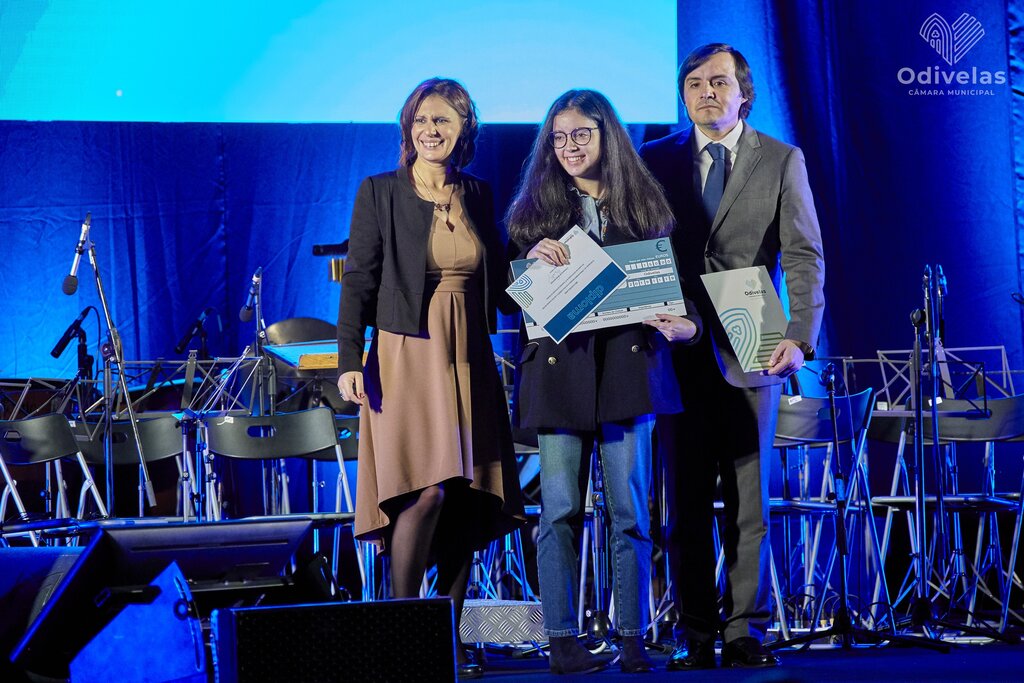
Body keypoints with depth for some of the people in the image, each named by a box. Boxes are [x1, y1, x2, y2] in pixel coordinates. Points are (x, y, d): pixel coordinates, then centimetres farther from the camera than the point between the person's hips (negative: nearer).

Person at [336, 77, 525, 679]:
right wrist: (349, 360, -12)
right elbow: (359, 281, -3)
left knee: (468, 500, 2)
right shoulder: (381, 193, 0)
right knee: (427, 491, -17)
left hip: (469, 362, 4)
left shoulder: (479, 196, 12)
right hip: (406, 359, -4)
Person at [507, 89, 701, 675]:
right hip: (559, 369, 0)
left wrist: (686, 324, -9)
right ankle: (564, 642, 3)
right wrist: (531, 260, -13)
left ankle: (634, 641, 6)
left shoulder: (645, 207, 11)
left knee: (630, 510, 0)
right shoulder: (535, 211, 10)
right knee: (561, 510, -2)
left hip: (627, 367, 0)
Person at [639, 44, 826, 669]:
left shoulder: (782, 162, 5)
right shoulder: (655, 161, 9)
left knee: (749, 503, 3)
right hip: (681, 352, 1)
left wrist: (800, 337, -15)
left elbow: (804, 258, -2)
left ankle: (746, 631, 10)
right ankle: (697, 635, 10)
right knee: (687, 504, 4)